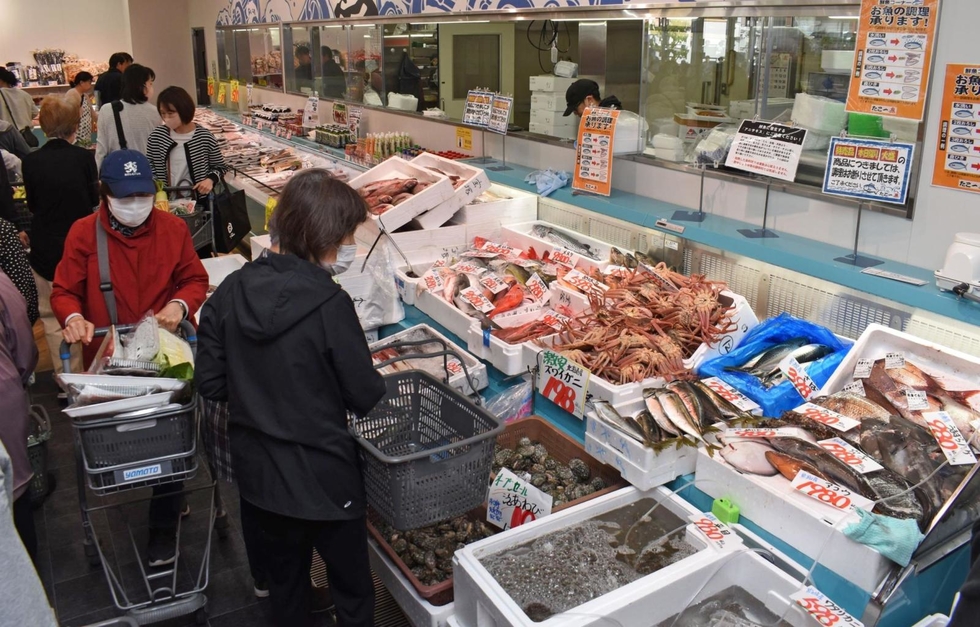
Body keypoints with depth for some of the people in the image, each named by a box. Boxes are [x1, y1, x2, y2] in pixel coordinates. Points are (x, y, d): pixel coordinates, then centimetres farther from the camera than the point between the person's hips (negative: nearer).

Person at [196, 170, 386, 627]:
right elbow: (365, 398, -16)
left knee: (284, 581, 26)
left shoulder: (231, 292, -8)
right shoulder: (328, 304, -24)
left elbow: (210, 383, -1)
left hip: (256, 472, 6)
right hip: (323, 478, -5)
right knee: (352, 589, 17)